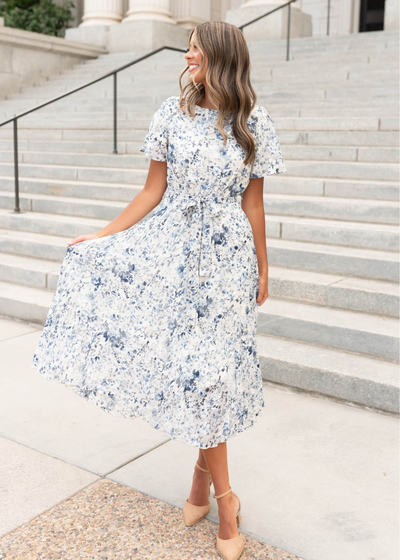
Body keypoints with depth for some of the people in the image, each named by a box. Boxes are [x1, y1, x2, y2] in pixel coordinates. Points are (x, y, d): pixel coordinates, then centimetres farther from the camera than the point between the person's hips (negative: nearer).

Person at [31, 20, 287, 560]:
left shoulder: (252, 121, 1)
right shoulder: (173, 112, 2)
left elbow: (252, 202, 4)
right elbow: (154, 190, 4)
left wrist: (263, 268, 7)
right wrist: (103, 235, 2)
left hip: (228, 256, -1)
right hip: (175, 247, 1)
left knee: (210, 365, 0)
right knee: (190, 363, 2)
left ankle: (204, 466, 24)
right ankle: (225, 498, 18)